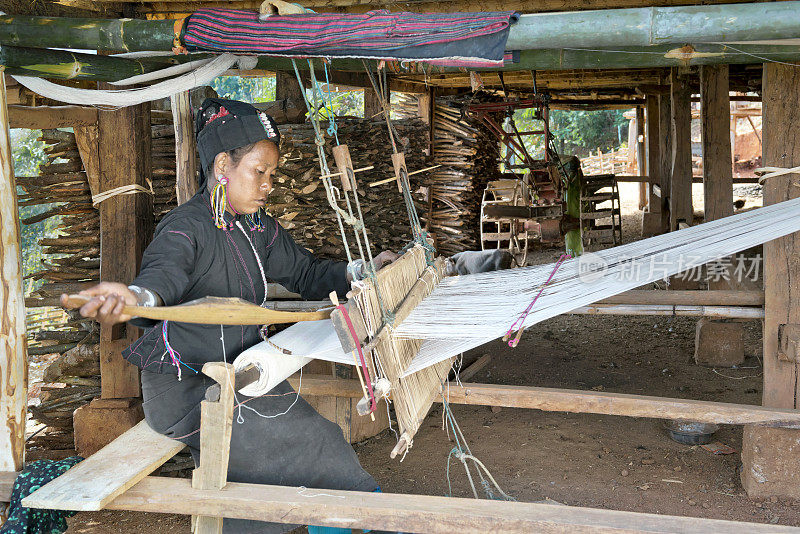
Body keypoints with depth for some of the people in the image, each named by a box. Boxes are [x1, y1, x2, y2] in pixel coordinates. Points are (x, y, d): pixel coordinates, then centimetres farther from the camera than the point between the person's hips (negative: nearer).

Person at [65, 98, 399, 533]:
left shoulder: (258, 227, 7)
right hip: (187, 389, -8)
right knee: (315, 443, -10)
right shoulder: (185, 227, -19)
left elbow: (304, 273, 18)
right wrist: (136, 297, -62)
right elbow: (164, 271, -39)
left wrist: (361, 271, 7)